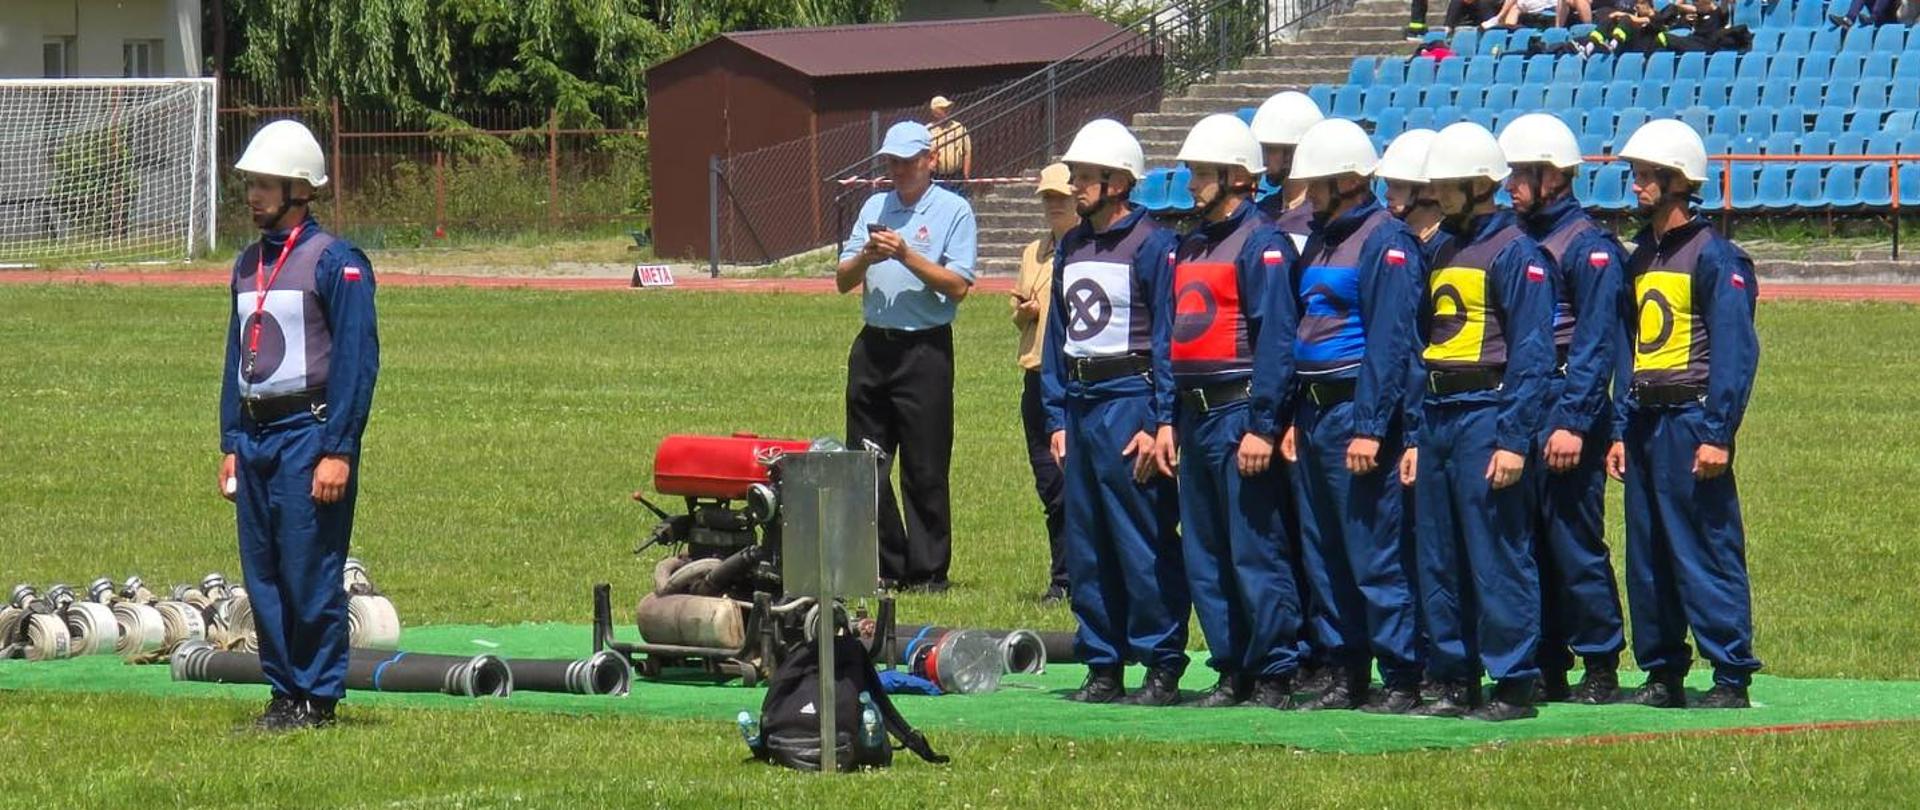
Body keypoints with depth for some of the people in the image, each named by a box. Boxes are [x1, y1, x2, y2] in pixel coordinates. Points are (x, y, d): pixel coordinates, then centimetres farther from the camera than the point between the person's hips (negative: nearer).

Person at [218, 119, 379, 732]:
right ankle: (285, 694, 15)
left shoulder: (335, 262, -7)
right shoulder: (249, 265, 17)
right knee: (262, 577, 8)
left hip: (309, 434, -8)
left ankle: (319, 698, -1)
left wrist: (338, 451, -17)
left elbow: (358, 360, -11)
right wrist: (231, 445, 16)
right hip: (255, 436, 8)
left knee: (311, 574, -6)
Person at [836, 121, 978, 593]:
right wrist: (867, 257, -9)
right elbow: (843, 281, 11)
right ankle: (884, 567, 13)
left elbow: (957, 285, -10)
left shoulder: (953, 212, -1)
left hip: (925, 350, -6)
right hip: (873, 346, 6)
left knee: (925, 471, -3)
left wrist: (906, 255, -18)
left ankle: (927, 572, 2)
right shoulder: (875, 208, 15)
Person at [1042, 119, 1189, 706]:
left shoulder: (1152, 245, -7)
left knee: (1145, 543, -6)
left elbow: (1167, 340, -10)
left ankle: (1163, 667, -2)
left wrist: (1159, 423, -15)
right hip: (1080, 407, 8)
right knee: (1085, 547, 9)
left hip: (1130, 401, -8)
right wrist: (1057, 418, 13)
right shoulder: (1071, 248, 15)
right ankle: (1102, 666, 16)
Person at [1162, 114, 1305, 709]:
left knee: (1255, 553, -7)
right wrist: (1168, 421, 16)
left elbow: (1275, 339, -14)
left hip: (1239, 413, -9)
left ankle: (1276, 676, -2)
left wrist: (1262, 427, -18)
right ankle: (1232, 671, 16)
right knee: (1203, 557, 10)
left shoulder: (1260, 243, -8)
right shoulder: (1190, 247, 17)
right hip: (1195, 415, 9)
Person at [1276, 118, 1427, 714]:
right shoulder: (1320, 241, 17)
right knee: (1324, 554, 11)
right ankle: (1346, 675, 16)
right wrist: (1295, 417, 15)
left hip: (1356, 411, -9)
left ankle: (1402, 679, -5)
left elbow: (1388, 344, -16)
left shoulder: (1385, 243, -11)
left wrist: (1370, 427, -20)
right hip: (1314, 413, 9)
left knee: (1375, 554, -8)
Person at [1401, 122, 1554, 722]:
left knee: (1497, 558, -7)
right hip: (1437, 419, 9)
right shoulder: (1445, 255, 18)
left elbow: (1532, 355, -12)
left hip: (1486, 416, -9)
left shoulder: (1516, 254, -8)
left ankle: (1514, 686, -4)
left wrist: (1514, 440, -18)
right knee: (1439, 561, 9)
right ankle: (1453, 681, 15)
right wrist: (1416, 438, 17)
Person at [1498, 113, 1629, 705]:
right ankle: (1547, 667, 14)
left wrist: (1573, 422, -19)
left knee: (1575, 544, -6)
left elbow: (1595, 344, -13)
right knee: (1528, 544, 8)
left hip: (1565, 404, -7)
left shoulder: (1589, 246, -8)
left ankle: (1600, 667, 1)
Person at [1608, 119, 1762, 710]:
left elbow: (1734, 351, -13)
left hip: (1690, 418, -8)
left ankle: (1731, 677, -6)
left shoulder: (1714, 256, -8)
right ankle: (1662, 672, 16)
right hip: (1643, 422, 8)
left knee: (1706, 551, -8)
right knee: (1646, 555, 9)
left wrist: (1717, 435, -18)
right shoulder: (1640, 258, 16)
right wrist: (1621, 431, 14)